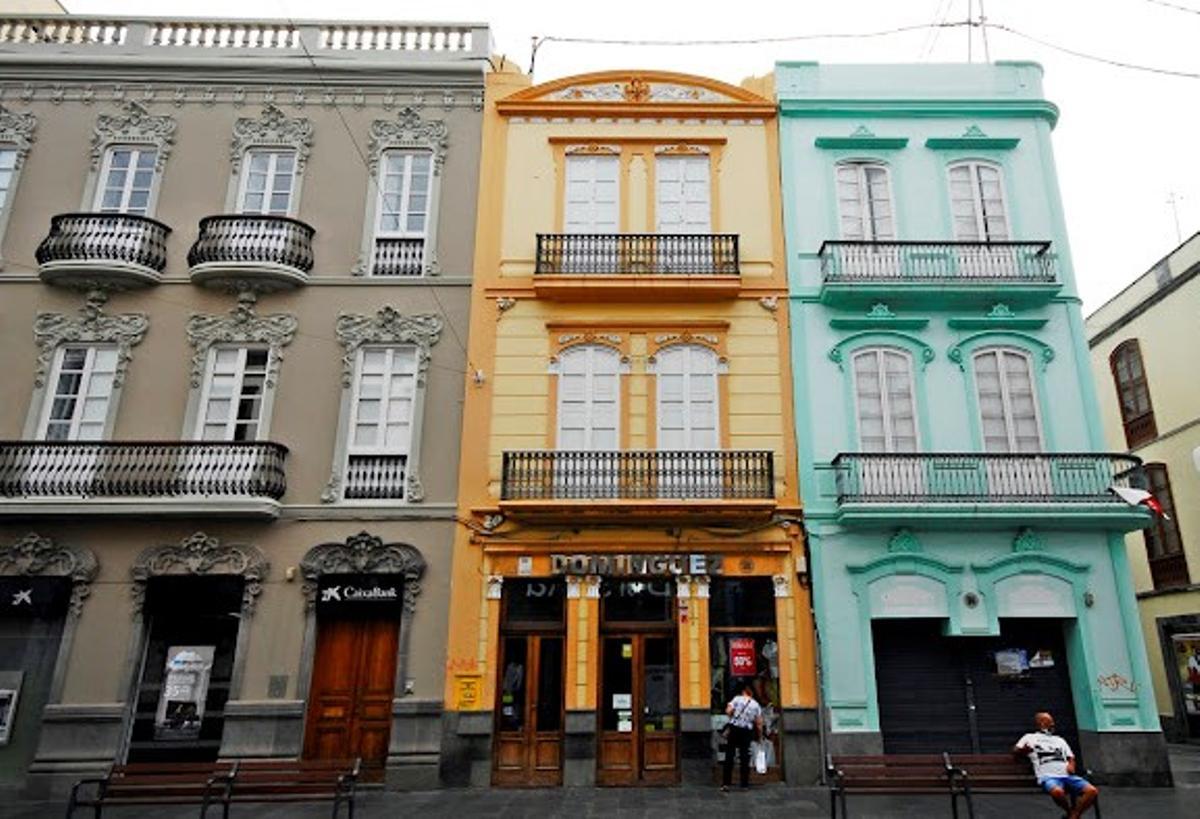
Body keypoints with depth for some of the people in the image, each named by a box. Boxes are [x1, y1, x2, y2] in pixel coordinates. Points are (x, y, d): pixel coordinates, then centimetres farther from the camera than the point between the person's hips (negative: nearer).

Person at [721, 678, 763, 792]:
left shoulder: (737, 699, -3)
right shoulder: (756, 705, 4)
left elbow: (728, 711, -14)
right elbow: (759, 723, 5)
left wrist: (732, 716, 7)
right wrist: (760, 736, 17)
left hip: (734, 729, -2)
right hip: (747, 732, 2)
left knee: (729, 756, 2)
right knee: (745, 757, 10)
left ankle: (725, 783, -2)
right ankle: (745, 783, 12)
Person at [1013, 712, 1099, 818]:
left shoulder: (1060, 740, 31)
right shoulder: (1030, 738, 17)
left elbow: (1071, 757, 26)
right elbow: (1016, 750, 7)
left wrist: (1071, 765, 2)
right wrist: (1023, 750, -18)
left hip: (1067, 775, 5)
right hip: (1048, 777, -5)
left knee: (1092, 791, -22)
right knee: (1058, 792, -38)